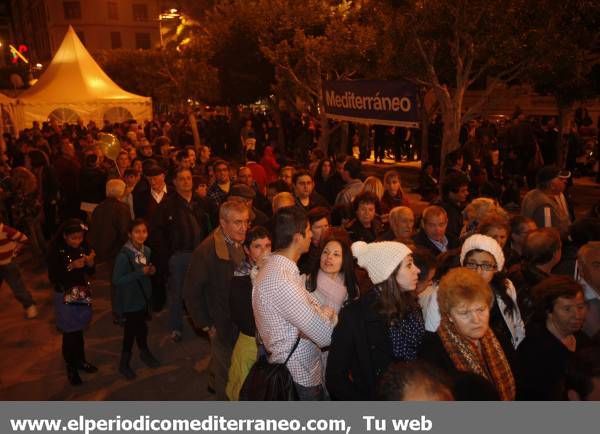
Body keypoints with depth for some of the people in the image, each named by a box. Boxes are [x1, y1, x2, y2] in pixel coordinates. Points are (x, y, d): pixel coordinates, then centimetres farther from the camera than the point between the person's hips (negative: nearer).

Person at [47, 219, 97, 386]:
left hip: (82, 292, 3)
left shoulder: (84, 247, -7)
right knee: (69, 333, 6)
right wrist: (71, 266, -28)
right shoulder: (55, 250, -16)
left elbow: (91, 272, 2)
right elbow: (53, 277, -17)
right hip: (65, 296, -3)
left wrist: (90, 262, -19)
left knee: (79, 330, 16)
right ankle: (71, 368, 23)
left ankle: (80, 360, 35)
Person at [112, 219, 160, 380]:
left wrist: (151, 271, -9)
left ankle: (144, 352, 45)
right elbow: (116, 280, -23)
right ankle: (124, 364, 26)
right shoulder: (124, 255, -23)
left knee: (142, 327, 21)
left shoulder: (146, 251, -3)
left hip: (143, 296, 6)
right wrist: (140, 272, -26)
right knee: (131, 330, 5)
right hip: (129, 300, -6)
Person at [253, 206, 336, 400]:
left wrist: (323, 313, -15)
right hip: (299, 380, -9)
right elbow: (324, 336, -28)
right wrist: (329, 314, -9)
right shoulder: (280, 280, -30)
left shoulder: (276, 268, 3)